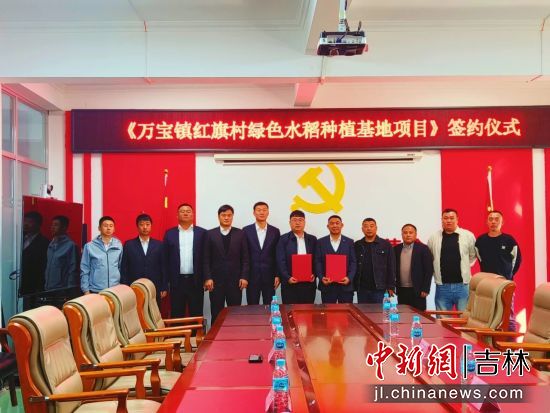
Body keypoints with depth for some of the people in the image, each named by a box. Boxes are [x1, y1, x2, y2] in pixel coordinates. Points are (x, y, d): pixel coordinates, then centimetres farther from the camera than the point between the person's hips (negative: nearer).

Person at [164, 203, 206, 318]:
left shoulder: (202, 233, 4)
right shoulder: (170, 233, 7)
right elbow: (166, 259, 6)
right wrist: (166, 281, 1)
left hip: (196, 281, -1)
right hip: (176, 281, 1)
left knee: (196, 314, 5)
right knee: (176, 315, 6)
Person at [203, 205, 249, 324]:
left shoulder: (240, 234, 6)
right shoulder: (210, 234, 4)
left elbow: (245, 258, 4)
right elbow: (206, 259, 1)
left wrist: (244, 277, -5)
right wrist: (207, 278, -7)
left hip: (235, 280, 0)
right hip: (216, 280, 0)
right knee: (216, 313, 4)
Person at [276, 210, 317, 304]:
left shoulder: (312, 239, 12)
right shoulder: (283, 239, 3)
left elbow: (316, 260, 12)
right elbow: (280, 261, -3)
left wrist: (314, 274, -5)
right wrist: (288, 278, -14)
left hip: (309, 283, 2)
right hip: (290, 283, -2)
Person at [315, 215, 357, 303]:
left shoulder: (349, 242, 8)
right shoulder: (321, 242, 7)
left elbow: (353, 262, 4)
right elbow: (317, 262, 3)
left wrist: (349, 278, -12)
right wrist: (321, 278, -12)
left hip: (345, 285, 0)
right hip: (327, 285, 0)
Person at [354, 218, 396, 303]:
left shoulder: (386, 245, 2)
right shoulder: (357, 246, 8)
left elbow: (391, 267, 1)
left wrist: (391, 287, -4)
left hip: (379, 289, -2)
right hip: (362, 289, 2)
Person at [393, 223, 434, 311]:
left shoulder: (423, 248, -2)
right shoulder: (396, 249, 9)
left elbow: (429, 270, -5)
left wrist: (425, 289, -9)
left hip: (417, 291, -3)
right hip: (401, 291, 3)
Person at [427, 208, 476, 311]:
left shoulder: (468, 236, -1)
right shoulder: (433, 238, 4)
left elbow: (473, 255, 9)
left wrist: (465, 267, 8)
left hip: (463, 285, -1)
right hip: (442, 286, 2)